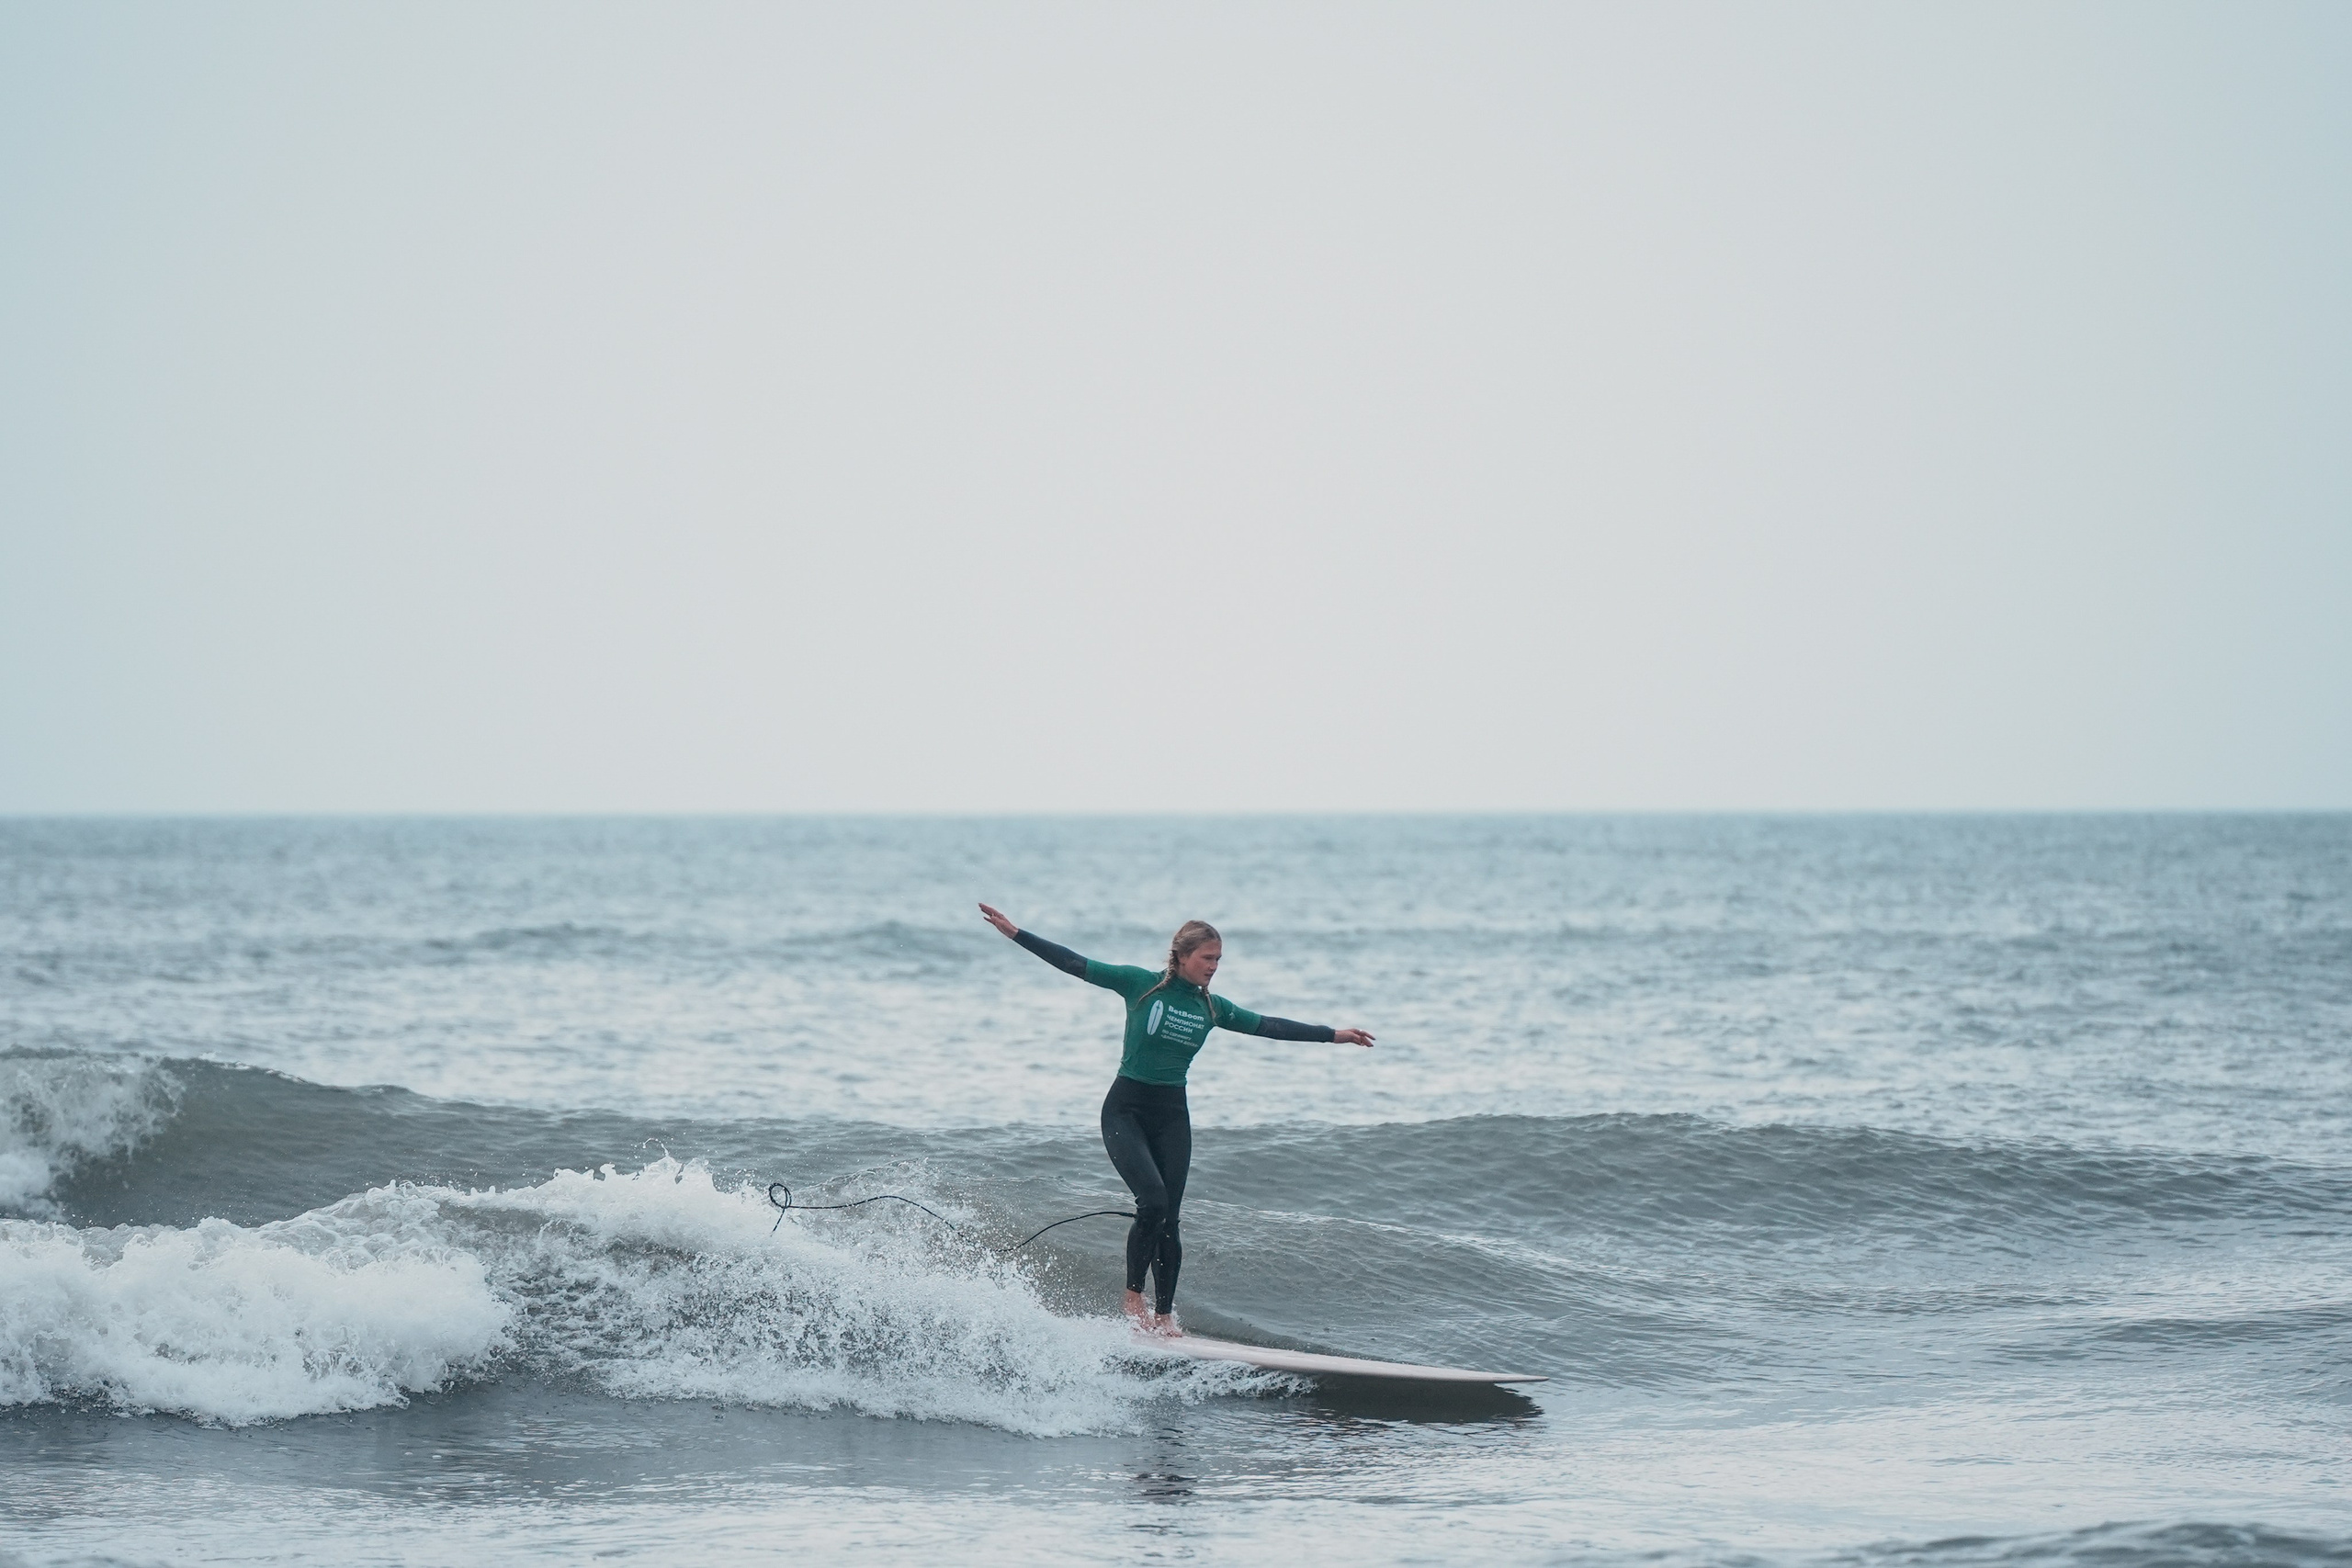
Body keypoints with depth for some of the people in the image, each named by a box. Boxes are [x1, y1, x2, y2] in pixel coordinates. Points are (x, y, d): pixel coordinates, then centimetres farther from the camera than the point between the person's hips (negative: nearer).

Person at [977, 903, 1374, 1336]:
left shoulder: (1211, 1007, 6)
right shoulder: (1141, 983, -7)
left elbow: (1268, 1026, 9)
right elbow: (1075, 964, -7)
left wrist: (1333, 1034, 8)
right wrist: (1016, 934, -11)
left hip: (1172, 1116, 4)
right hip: (1125, 1109, -4)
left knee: (1168, 1218, -1)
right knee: (1152, 1201, -21)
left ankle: (1164, 1313, 9)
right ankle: (1133, 1296, -6)